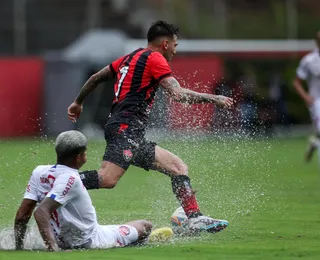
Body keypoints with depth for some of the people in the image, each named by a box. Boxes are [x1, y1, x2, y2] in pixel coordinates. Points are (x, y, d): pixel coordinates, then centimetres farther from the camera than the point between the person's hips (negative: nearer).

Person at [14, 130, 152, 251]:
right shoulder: (69, 178, -27)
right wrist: (53, 249, -44)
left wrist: (19, 249, 0)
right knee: (145, 225, 8)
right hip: (90, 242, -7)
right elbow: (40, 212, -38)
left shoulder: (39, 172, -6)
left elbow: (21, 216, -7)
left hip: (62, 242, 7)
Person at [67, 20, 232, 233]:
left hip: (133, 135, 11)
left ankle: (195, 218, 2)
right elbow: (177, 94, -12)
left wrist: (78, 102, 43)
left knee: (179, 167, 9)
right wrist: (213, 99, -3)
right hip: (127, 128, -11)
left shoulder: (131, 57, 24)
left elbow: (96, 78, 31)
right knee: (108, 179, -27)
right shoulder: (155, 58, -2)